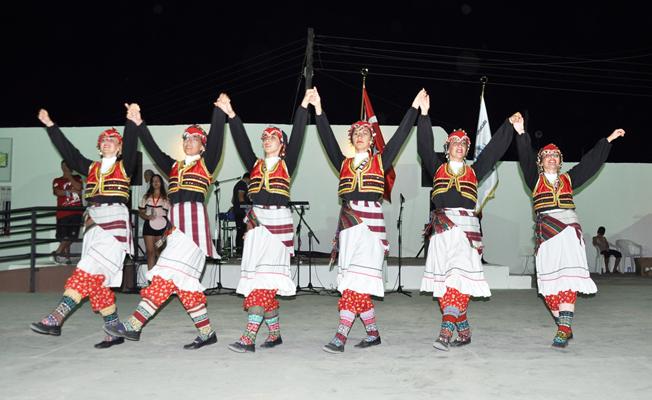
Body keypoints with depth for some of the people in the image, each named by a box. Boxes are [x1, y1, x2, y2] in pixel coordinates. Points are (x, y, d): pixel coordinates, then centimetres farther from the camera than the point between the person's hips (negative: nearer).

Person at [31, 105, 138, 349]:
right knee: (97, 281, 2)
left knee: (88, 272, -18)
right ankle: (115, 331, 7)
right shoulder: (91, 168, 20)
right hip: (93, 224, 6)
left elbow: (130, 144, -10)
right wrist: (50, 126, 16)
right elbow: (68, 151, 19)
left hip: (115, 223, -6)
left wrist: (132, 122, -26)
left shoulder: (124, 166, 7)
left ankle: (56, 318, -24)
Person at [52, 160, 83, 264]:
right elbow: (57, 192, -5)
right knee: (64, 236, -4)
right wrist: (71, 191, -9)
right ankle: (66, 255, 3)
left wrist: (69, 177, 1)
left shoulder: (77, 178, 17)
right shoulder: (57, 181, 13)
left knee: (71, 236, -6)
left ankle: (58, 251, 3)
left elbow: (78, 187, -3)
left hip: (76, 211, 1)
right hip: (63, 212, -1)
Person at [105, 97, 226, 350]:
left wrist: (219, 112, -16)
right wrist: (138, 125, 7)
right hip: (176, 223, 7)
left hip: (194, 222, -6)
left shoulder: (206, 164, 7)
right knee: (185, 281, 3)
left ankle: (134, 325, -13)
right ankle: (207, 333, 8)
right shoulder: (173, 166, 22)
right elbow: (153, 149, 15)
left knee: (168, 273, -13)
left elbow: (216, 139, -5)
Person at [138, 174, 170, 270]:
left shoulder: (166, 198, 6)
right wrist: (147, 217, -9)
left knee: (159, 252, -2)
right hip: (149, 226, 2)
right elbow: (141, 212, 13)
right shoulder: (146, 197, 12)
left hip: (161, 226, -2)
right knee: (150, 251, 0)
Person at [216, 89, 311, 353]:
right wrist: (231, 115, 2)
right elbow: (242, 141, 10)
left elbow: (296, 137, 1)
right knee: (257, 279, 1)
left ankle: (249, 338, -15)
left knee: (264, 280, -11)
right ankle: (274, 334, 13)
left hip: (279, 222, -4)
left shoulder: (287, 164, 9)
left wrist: (304, 105, -4)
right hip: (256, 221, 4)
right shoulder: (254, 164, 18)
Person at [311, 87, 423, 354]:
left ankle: (340, 337, -15)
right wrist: (318, 109, 9)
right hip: (348, 223, 4)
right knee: (356, 285, 4)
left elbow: (400, 136, 10)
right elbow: (327, 138, 13)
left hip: (371, 222, -4)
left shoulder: (381, 161, 11)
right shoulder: (344, 163, 17)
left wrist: (415, 106, 10)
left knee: (357, 281, -12)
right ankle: (373, 334, 16)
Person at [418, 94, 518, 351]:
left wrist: (510, 126, 19)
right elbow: (425, 147, 6)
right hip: (441, 228, 1)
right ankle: (464, 332, 8)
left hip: (467, 226, 0)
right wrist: (424, 115, 0)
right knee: (443, 281, -2)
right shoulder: (437, 168, 16)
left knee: (460, 279, -14)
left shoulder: (474, 171, 19)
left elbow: (494, 150, 20)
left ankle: (446, 333, -19)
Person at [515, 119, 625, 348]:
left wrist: (609, 140, 28)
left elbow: (591, 162, 25)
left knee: (567, 279, -14)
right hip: (545, 230, 0)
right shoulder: (535, 179, 14)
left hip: (568, 228, 0)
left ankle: (563, 330, -19)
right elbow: (526, 158, 0)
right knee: (549, 282, -3)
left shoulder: (568, 179, 21)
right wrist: (521, 133, -12)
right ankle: (565, 327, 11)